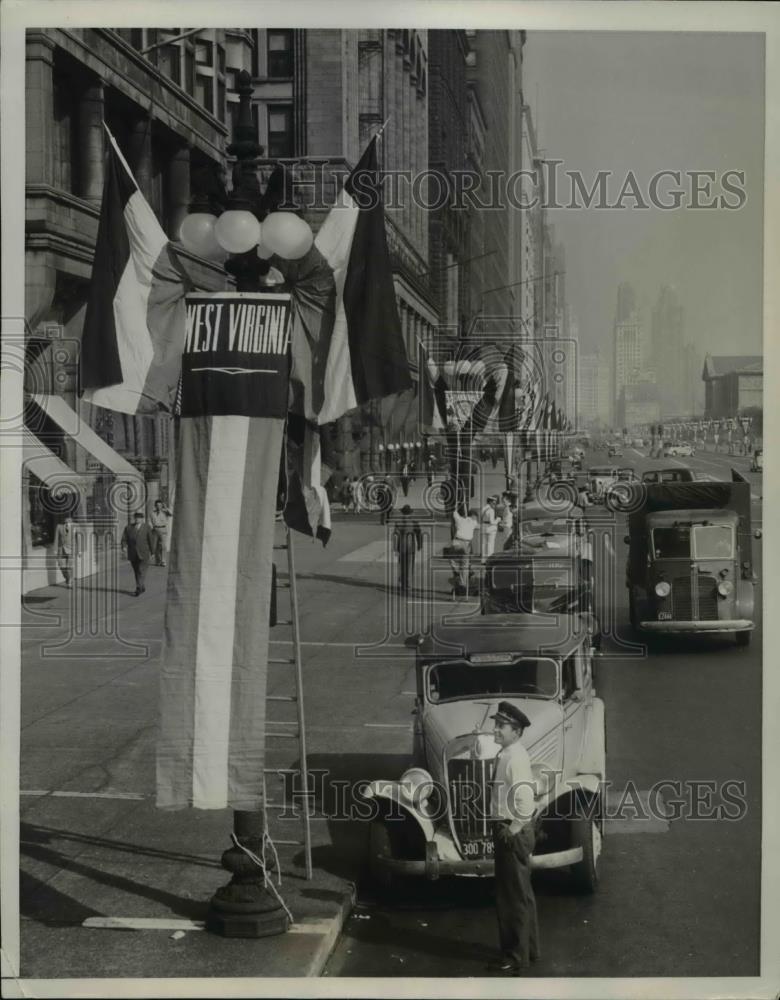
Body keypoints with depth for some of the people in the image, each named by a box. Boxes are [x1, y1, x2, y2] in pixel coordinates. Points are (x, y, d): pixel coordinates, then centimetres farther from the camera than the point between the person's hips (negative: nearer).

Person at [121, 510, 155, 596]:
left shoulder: (147, 528, 1)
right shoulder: (129, 528, 6)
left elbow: (151, 540, 5)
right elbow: (124, 539, 0)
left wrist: (151, 552, 5)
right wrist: (124, 547, -19)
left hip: (143, 554, -3)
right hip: (133, 554, 3)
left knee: (141, 571, -11)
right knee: (136, 572, 11)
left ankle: (138, 589, -15)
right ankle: (142, 587, 25)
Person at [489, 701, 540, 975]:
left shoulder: (515, 758, -21)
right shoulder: (506, 755, 8)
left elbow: (525, 801, -28)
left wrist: (512, 831, -19)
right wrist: (505, 830, 14)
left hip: (514, 833, -10)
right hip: (507, 830, 10)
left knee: (515, 896, 0)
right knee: (520, 894, 21)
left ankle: (517, 958, 10)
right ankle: (528, 949, 35)